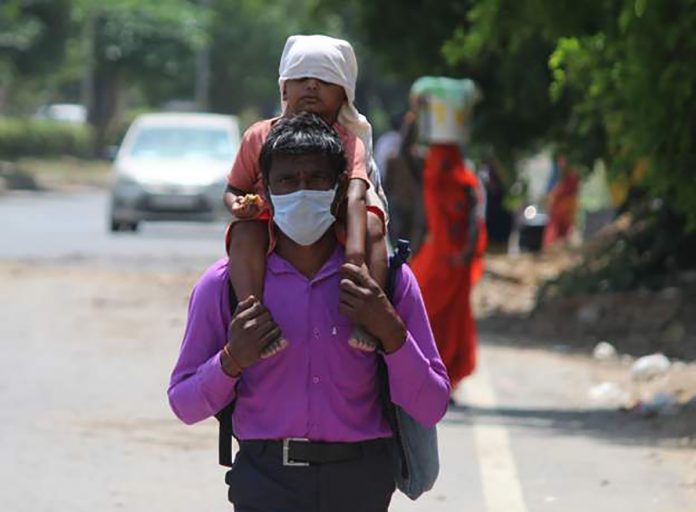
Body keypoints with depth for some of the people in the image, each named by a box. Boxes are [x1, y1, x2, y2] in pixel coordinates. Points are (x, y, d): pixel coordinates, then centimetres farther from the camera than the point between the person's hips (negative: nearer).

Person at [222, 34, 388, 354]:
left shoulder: (348, 142, -5)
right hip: (274, 233, 1)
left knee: (371, 225, -30)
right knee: (244, 231, -32)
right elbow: (234, 189, 11)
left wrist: (356, 255, -43)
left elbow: (355, 196, -24)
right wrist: (237, 205, -18)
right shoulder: (260, 136, 3)